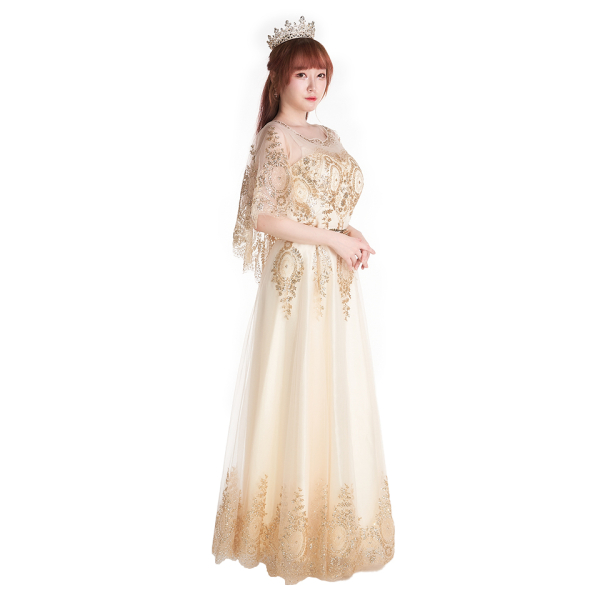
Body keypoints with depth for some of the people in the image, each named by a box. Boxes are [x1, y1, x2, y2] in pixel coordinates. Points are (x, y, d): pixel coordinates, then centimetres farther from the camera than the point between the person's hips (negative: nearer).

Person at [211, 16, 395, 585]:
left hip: (336, 281, 8)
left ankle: (330, 513, 31)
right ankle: (294, 523, 20)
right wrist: (332, 239, -14)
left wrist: (351, 234, 0)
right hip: (297, 278, -8)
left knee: (337, 393, 13)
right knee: (299, 395, 0)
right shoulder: (274, 136, -7)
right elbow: (263, 216, -15)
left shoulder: (327, 136, 17)